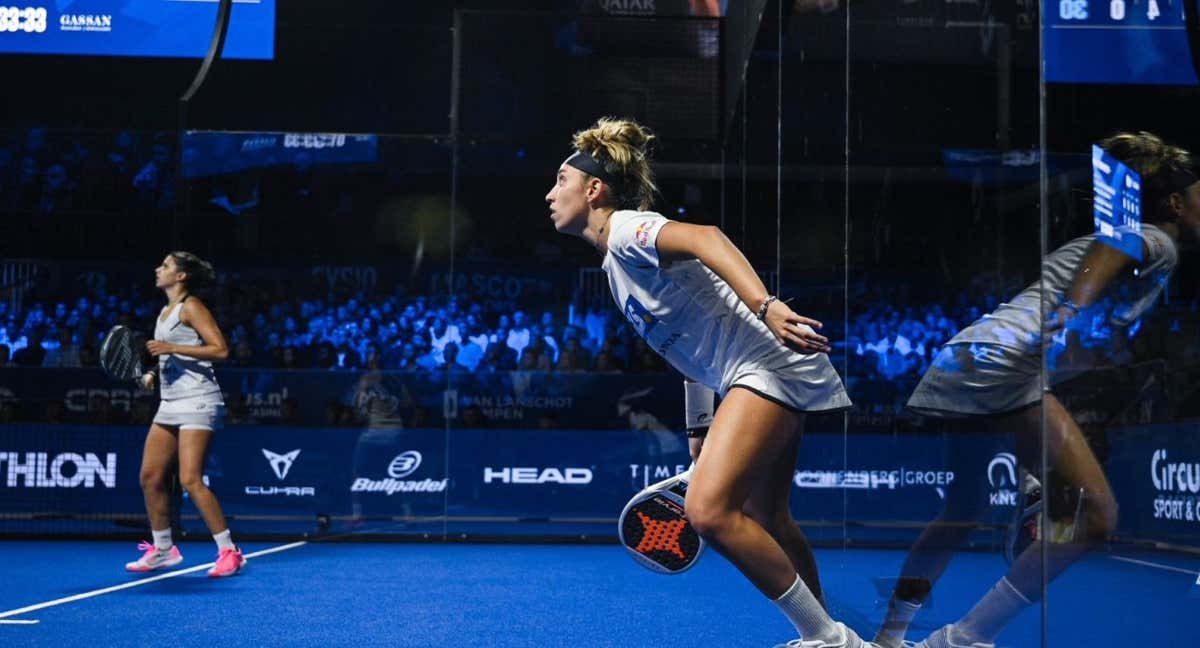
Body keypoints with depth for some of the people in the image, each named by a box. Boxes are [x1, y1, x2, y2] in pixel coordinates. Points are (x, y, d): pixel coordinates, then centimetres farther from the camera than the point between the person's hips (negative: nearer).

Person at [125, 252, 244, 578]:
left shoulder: (191, 307, -7)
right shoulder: (165, 312, 19)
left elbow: (220, 350, -17)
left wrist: (171, 348, -21)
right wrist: (153, 374, 11)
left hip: (197, 402, -9)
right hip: (170, 404, 9)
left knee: (190, 480, -16)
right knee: (150, 477, 6)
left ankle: (229, 552, -10)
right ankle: (162, 550, 20)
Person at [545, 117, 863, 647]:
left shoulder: (626, 228, -9)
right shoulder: (616, 264, 19)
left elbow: (705, 238, -30)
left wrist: (765, 306, -45)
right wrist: (705, 444, 20)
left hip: (769, 362, -11)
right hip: (750, 372, 11)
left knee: (709, 510, -20)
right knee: (763, 518, 19)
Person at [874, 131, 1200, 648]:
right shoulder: (1159, 244, 4)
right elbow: (1111, 243, -19)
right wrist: (1077, 308, -36)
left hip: (959, 363, 10)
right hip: (1002, 370, -10)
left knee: (964, 510, 25)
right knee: (1093, 513, -12)